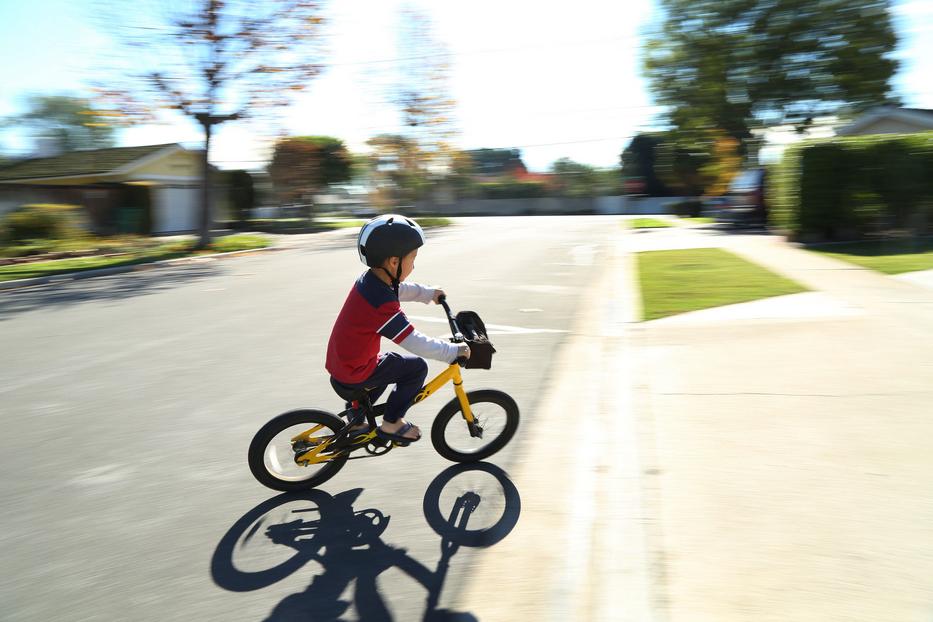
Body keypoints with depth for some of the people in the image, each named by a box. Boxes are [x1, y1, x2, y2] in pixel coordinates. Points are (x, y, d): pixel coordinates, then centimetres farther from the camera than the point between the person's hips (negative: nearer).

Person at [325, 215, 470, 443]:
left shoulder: (370, 278, 0)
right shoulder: (383, 304, -28)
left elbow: (399, 290, 21)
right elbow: (415, 343, -27)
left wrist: (428, 293, 29)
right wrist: (453, 351, -19)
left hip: (341, 363, 9)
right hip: (353, 374, -9)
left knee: (390, 365, 31)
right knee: (416, 368, -3)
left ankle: (357, 419, 35)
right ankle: (391, 424, 7)